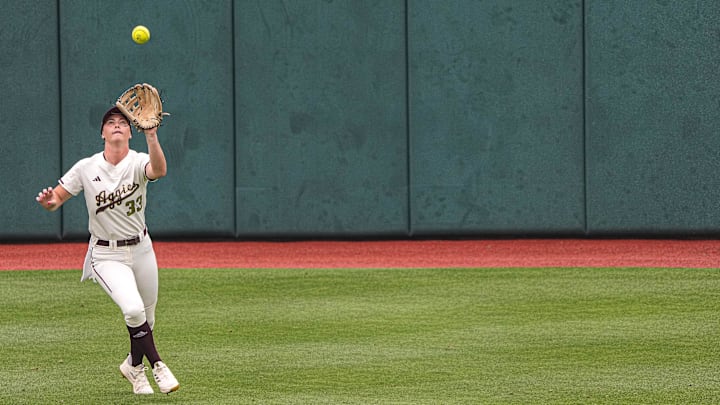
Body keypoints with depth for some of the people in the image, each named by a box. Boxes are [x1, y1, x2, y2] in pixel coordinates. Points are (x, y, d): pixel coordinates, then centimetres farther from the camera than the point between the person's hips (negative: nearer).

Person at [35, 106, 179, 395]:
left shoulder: (138, 162, -11)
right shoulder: (86, 168, -7)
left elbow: (159, 170, -35)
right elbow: (55, 200, -3)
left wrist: (151, 136, -51)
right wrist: (49, 201, -28)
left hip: (141, 249, 2)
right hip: (106, 255, -2)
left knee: (147, 318, 13)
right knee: (133, 309, -25)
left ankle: (133, 366, 40)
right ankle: (156, 365, -8)